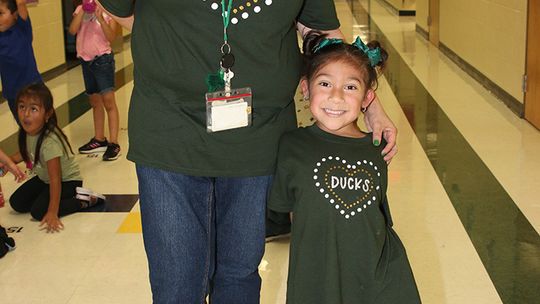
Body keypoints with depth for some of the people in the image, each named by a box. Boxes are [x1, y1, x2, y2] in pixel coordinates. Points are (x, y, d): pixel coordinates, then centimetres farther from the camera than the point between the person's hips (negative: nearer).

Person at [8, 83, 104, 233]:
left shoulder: (50, 142, -35)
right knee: (16, 203, 0)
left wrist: (52, 213, -34)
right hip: (43, 179, 8)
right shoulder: (28, 132, -12)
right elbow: (25, 152, 15)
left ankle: (83, 200, -8)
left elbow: (55, 180, -34)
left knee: (39, 212, -22)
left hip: (68, 181, -8)